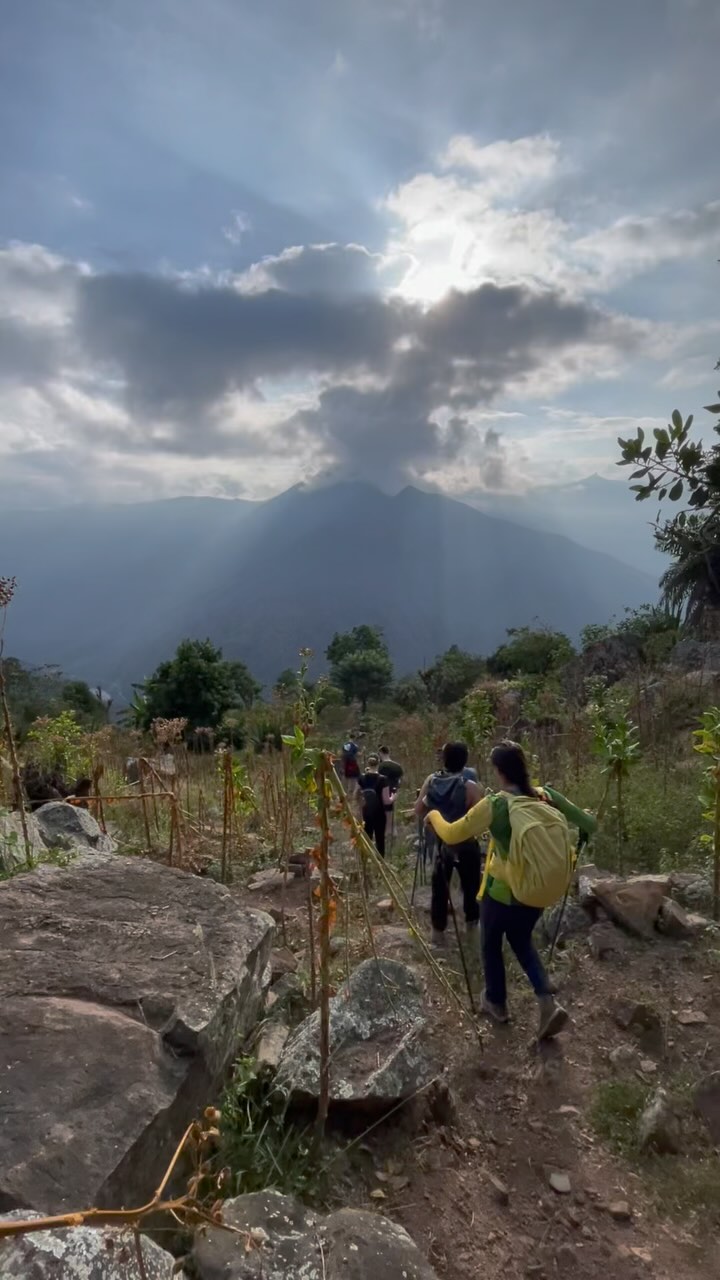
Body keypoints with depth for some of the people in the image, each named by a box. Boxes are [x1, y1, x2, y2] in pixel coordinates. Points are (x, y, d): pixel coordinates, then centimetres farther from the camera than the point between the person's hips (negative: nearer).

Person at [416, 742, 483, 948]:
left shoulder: (431, 781, -8)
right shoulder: (470, 786, -20)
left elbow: (419, 810, 0)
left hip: (441, 842, 3)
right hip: (466, 844, -3)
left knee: (439, 887, 12)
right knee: (471, 886, 15)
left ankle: (438, 931, 17)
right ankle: (472, 925, 28)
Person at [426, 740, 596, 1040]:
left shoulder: (494, 804, -21)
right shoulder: (545, 796, -9)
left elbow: (451, 835, -14)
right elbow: (589, 825, -3)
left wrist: (434, 815, 5)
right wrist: (588, 817, 20)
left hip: (503, 890, -5)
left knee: (491, 945, 22)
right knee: (521, 941, 27)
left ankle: (497, 1003, 38)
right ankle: (548, 1003, 13)